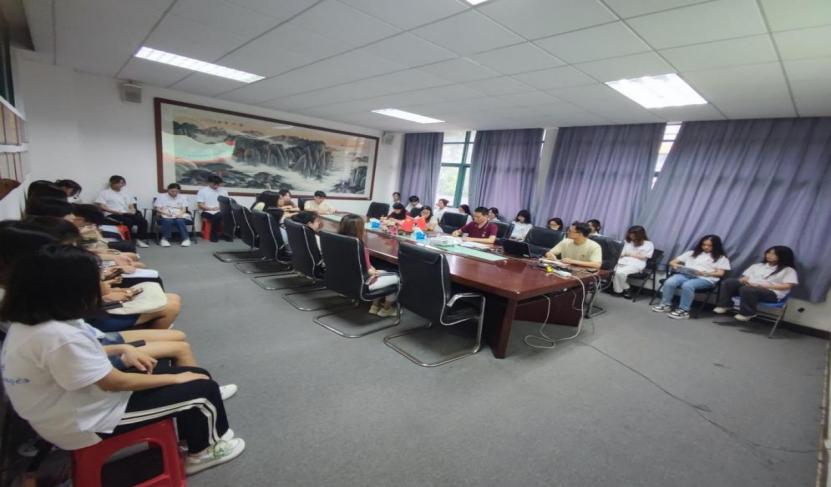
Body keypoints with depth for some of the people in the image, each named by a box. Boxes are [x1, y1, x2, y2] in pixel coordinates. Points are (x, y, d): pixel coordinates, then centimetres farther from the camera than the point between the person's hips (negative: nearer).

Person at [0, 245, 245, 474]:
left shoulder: (28, 321, -2)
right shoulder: (60, 336, -33)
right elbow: (117, 383, -25)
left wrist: (123, 351, 2)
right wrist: (176, 379, -13)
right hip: (84, 424, -9)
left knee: (194, 373, 8)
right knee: (203, 388, -7)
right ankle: (206, 450, 19)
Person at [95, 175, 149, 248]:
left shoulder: (126, 194, 24)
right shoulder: (104, 193, 8)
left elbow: (131, 206, 20)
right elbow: (101, 206, -2)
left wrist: (132, 210, -5)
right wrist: (115, 211, -15)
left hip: (126, 214, 5)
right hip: (112, 215, -5)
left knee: (142, 220, -24)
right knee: (129, 221, -36)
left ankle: (139, 239, -17)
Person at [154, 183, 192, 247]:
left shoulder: (182, 197, 13)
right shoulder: (161, 196, 9)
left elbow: (184, 209, 6)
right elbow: (158, 209, 3)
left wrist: (180, 213, -16)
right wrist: (165, 213, -17)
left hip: (179, 215, 1)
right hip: (166, 216, -1)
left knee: (180, 221, -35)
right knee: (168, 221, -36)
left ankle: (186, 238, -28)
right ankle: (165, 239, -24)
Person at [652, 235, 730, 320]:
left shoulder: (721, 257, 16)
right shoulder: (692, 253, 24)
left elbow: (720, 273, 3)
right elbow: (672, 262, 20)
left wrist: (706, 273, -16)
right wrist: (675, 265, -5)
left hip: (705, 279, -3)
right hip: (685, 275, 3)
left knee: (687, 285, -37)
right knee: (669, 282, -30)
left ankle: (683, 311, -27)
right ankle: (666, 305, -15)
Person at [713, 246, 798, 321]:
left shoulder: (788, 270, 6)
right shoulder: (758, 265, 21)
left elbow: (787, 286, -8)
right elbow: (745, 277, 17)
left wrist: (762, 285, -18)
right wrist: (744, 280, -10)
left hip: (771, 292, -5)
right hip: (750, 286, 5)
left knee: (747, 290, -39)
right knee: (728, 282, -22)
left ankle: (747, 313, -21)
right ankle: (724, 305, -16)